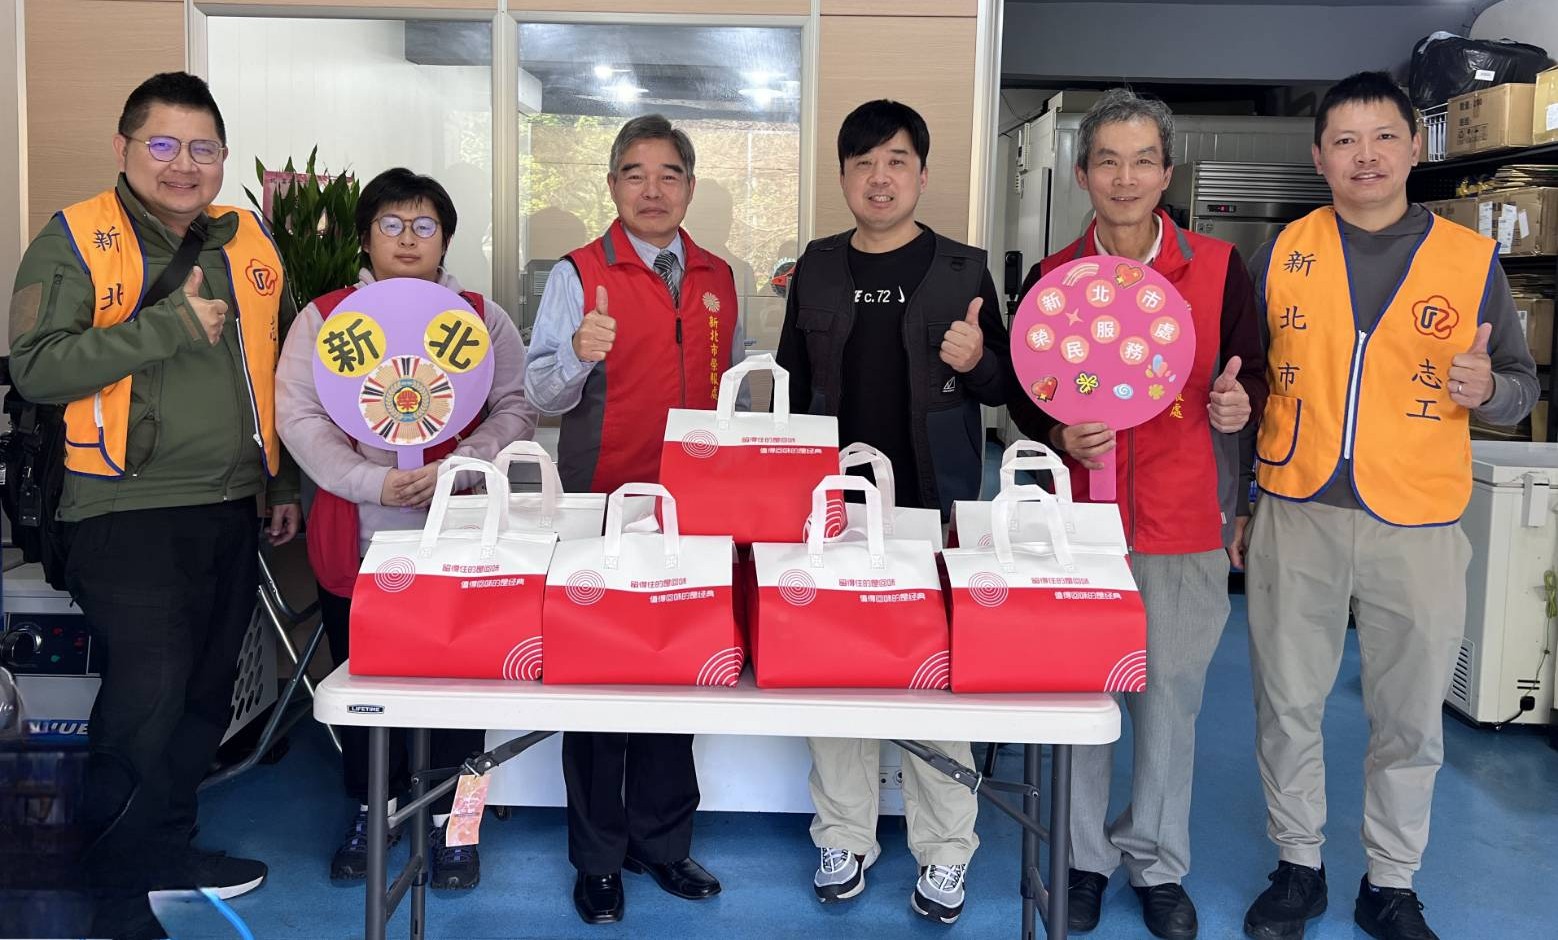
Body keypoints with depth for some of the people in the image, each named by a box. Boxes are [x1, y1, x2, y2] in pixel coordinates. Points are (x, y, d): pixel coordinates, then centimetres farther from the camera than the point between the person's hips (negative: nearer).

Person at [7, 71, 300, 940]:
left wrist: (285, 480, 17)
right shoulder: (75, 241, -5)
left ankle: (167, 844, 32)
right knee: (148, 691, -8)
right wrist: (168, 326, -21)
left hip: (231, 509, 6)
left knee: (206, 690, 13)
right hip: (127, 511, -5)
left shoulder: (251, 243, 10)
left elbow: (281, 368, 19)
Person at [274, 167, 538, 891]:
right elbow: (298, 415, -4)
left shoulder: (481, 318, 7)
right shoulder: (324, 317, 5)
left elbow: (514, 410, 2)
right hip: (355, 542, 1)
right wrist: (375, 482, -17)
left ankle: (450, 819, 20)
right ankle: (373, 807, 30)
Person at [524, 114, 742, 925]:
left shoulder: (717, 278, 11)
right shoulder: (580, 274, -3)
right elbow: (542, 392, -10)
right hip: (603, 507, -4)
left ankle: (662, 842, 25)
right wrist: (578, 356, -31)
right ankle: (598, 859, 17)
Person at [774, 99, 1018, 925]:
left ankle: (942, 852, 16)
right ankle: (844, 839, 22)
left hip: (935, 508, -2)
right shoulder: (815, 269, 7)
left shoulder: (963, 269, 1)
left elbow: (1006, 385, 5)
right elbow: (793, 385, 12)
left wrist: (977, 361, -18)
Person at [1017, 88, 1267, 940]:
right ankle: (1083, 855, 26)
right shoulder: (1050, 277, 2)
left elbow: (1251, 375, 6)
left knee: (1171, 694, 6)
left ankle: (1156, 862, 26)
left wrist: (1237, 404, -17)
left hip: (1182, 521, -1)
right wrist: (1064, 438, -11)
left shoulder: (1217, 268, -1)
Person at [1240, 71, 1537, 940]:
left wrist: (1488, 390, -15)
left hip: (1419, 527, 0)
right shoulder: (1280, 254, 4)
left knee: (1411, 719, 9)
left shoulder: (1472, 257, 2)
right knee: (1288, 705, 10)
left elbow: (1523, 382, 7)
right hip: (1296, 515, 1)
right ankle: (1299, 865, 28)